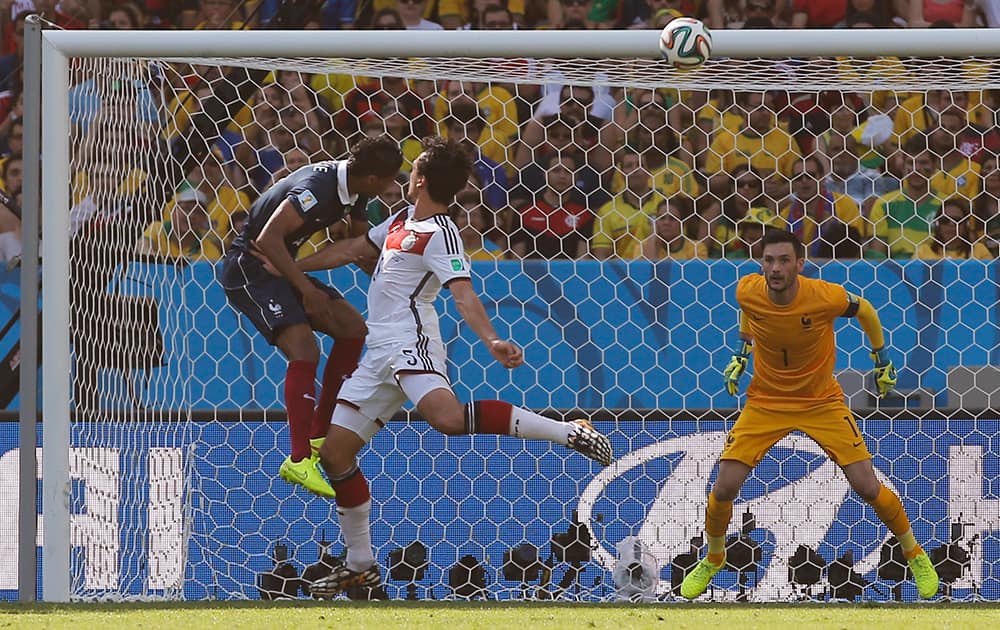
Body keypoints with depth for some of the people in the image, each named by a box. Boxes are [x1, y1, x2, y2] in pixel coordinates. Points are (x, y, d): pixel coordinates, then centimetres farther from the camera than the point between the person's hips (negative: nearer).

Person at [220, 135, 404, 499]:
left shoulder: (354, 190, 2)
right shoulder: (319, 188, -28)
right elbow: (268, 240, -34)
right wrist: (306, 289, -30)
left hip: (281, 267, 10)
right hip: (249, 267, -10)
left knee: (352, 328, 6)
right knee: (304, 348, -24)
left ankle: (318, 436, 12)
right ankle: (299, 461, -23)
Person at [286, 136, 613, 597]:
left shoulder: (440, 234, -8)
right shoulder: (404, 219, 19)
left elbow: (464, 295, -21)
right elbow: (353, 250, 32)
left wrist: (491, 341, -37)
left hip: (412, 341, -9)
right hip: (381, 352, 9)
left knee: (447, 416, -36)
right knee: (335, 452, 6)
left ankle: (570, 433, -28)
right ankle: (360, 568, 14)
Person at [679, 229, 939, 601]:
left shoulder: (825, 297, -25)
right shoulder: (748, 291, -17)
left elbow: (865, 311, -2)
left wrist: (882, 358, 8)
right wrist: (741, 352, 12)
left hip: (822, 402, -2)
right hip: (766, 401, 2)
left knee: (867, 487, -8)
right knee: (724, 489, -8)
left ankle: (914, 554, 19)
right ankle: (713, 559, 23)